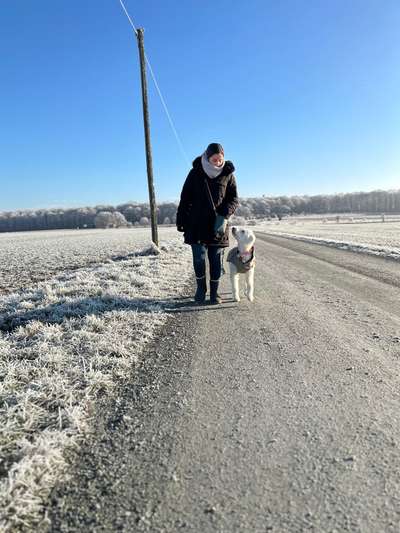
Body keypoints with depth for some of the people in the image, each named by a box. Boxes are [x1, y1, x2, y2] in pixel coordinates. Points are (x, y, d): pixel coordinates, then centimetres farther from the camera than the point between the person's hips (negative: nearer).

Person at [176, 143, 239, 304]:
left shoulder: (228, 174, 3)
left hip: (218, 225, 1)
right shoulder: (195, 173, 2)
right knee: (199, 258, -5)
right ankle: (200, 288, 17)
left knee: (216, 261, 3)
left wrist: (224, 215, -15)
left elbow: (234, 199, 2)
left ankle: (214, 292, 17)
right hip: (197, 224, -1)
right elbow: (185, 198, 5)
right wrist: (181, 220, 2)